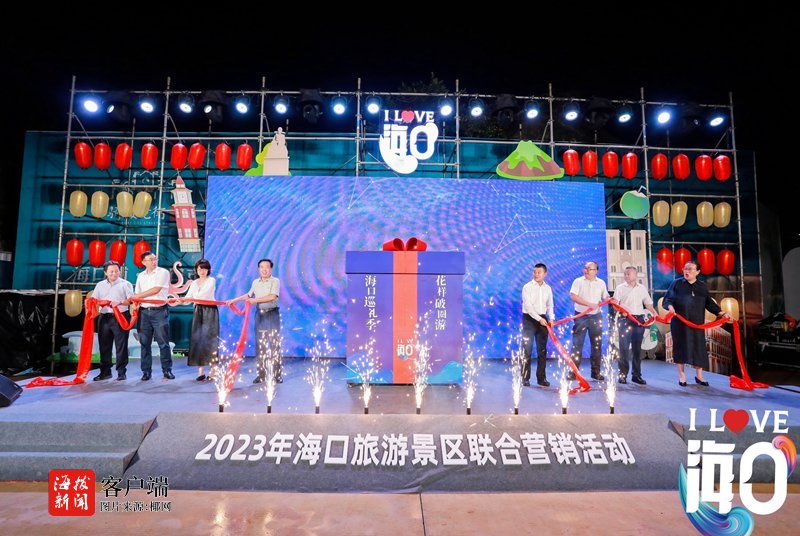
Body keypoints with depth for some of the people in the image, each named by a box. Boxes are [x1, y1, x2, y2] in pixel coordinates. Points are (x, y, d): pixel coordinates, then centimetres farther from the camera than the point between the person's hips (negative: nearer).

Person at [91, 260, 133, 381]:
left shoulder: (125, 284, 2)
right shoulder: (100, 285, 15)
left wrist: (119, 302, -22)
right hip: (104, 317, 4)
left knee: (121, 345, -3)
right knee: (104, 345, 9)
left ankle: (121, 372, 3)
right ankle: (105, 371, 19)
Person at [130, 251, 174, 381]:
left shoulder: (163, 272, -1)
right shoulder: (141, 276, 14)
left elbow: (156, 289, -11)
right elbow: (137, 295, 15)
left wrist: (138, 296, -4)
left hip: (160, 311, -4)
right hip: (144, 311, 4)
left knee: (163, 342, -2)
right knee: (145, 342, 6)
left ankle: (167, 370, 6)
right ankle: (146, 371, 15)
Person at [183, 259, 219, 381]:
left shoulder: (211, 281, 0)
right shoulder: (194, 283, 15)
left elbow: (205, 293, -16)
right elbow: (188, 298, 8)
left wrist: (192, 298, -28)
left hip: (210, 312, -5)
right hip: (198, 312, 5)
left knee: (209, 339, -6)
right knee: (197, 339, -1)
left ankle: (212, 370, -2)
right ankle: (200, 371, 2)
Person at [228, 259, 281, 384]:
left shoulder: (275, 281, -5)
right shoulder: (255, 282, 11)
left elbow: (272, 296, -17)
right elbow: (248, 295, 25)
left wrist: (255, 300, -15)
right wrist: (234, 300, 20)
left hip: (272, 315, -5)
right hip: (259, 315, 5)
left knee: (274, 345, -5)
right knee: (260, 345, 6)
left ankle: (277, 374, 1)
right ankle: (262, 374, 14)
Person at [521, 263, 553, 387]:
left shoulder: (548, 288, 10)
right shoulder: (527, 287, -6)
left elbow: (550, 305, 14)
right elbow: (528, 306, -13)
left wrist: (551, 318, -3)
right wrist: (539, 319, -17)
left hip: (543, 319, 5)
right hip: (529, 318, -5)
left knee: (542, 350, 7)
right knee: (527, 349, -6)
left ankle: (541, 378, 15)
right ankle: (525, 378, 1)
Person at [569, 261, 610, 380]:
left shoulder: (601, 283, 9)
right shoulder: (578, 281, -2)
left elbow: (605, 297, 14)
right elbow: (573, 296, -13)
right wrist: (589, 304, -21)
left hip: (596, 317, 3)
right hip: (581, 316, -3)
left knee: (597, 345, 7)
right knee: (577, 344, -2)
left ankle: (596, 372, 18)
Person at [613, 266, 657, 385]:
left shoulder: (642, 288, 12)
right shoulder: (620, 288, 4)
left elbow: (648, 303, 13)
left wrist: (654, 313, -3)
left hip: (639, 319, 3)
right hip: (625, 319, -3)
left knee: (637, 348, 8)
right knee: (624, 347, -4)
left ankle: (636, 375, 15)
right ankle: (623, 374, 2)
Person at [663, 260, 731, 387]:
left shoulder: (702, 286, 11)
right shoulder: (676, 284, 1)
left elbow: (709, 303, 14)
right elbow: (667, 299, -3)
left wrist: (721, 313, 4)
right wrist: (670, 306, -24)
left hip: (697, 323, 3)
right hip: (679, 322, -3)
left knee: (699, 348, 4)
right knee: (681, 347, 3)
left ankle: (699, 376, 17)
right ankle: (681, 375, 13)